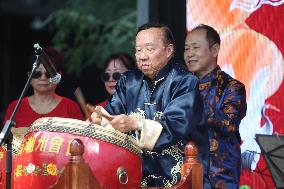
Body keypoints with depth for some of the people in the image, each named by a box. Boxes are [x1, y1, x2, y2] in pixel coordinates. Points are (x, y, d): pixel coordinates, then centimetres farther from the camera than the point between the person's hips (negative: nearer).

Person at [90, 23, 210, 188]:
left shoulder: (185, 82, -7)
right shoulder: (129, 81, 14)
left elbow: (177, 125, -20)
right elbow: (113, 109, 3)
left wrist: (136, 124, -33)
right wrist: (101, 117, -20)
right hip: (139, 173, 5)